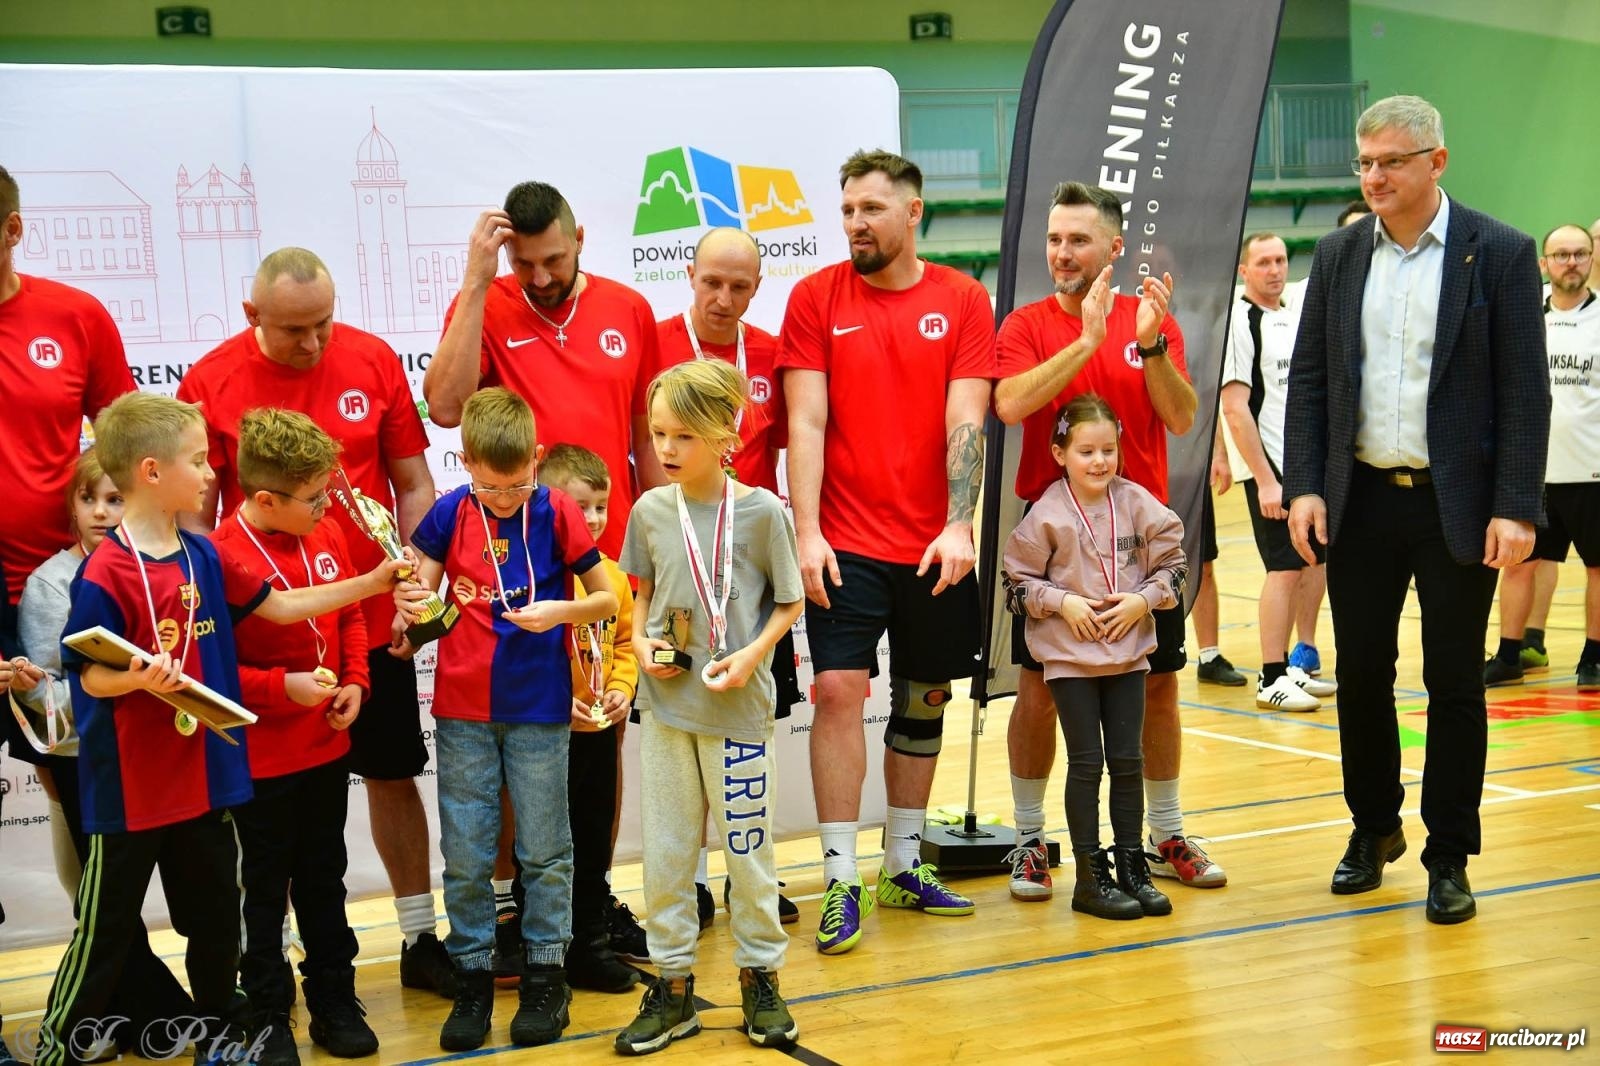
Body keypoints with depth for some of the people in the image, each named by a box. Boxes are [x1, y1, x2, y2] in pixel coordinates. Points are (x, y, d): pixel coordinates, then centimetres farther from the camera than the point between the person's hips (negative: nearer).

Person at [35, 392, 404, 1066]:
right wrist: (138, 679, -34)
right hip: (130, 785, -7)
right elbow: (88, 672, -14)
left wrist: (372, 582, 12)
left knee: (216, 917, 17)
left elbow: (279, 606, 15)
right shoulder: (104, 573, -17)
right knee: (104, 933, 3)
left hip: (206, 775, 7)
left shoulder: (203, 557, 5)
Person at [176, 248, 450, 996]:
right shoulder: (210, 384, -8)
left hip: (373, 619, 2)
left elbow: (412, 484, 4)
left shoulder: (373, 361, -3)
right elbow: (197, 514, -3)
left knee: (394, 773, 12)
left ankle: (420, 938, 25)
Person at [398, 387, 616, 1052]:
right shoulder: (449, 514, -2)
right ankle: (472, 977, 17)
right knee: (465, 855, 5)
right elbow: (423, 593, 4)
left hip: (539, 707, -1)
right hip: (462, 708, 1)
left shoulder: (557, 513, -5)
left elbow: (606, 600, 0)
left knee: (543, 851, 7)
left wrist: (559, 611, -18)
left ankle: (545, 973, 19)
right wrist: (413, 605, -19)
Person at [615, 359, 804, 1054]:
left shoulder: (762, 512, -10)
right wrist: (641, 642, -4)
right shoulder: (649, 511, 0)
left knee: (748, 846, 7)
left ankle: (760, 975, 23)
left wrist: (751, 656, -16)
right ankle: (673, 984, 20)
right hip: (666, 703, 3)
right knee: (665, 849, 9)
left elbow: (790, 603, -2)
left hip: (738, 706, -3)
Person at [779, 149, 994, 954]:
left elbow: (966, 422, -5)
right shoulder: (816, 298, 0)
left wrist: (958, 527, -16)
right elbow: (806, 422, -5)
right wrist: (806, 532, -12)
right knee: (839, 688, -11)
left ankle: (904, 866, 25)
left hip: (935, 547, 2)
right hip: (846, 544, -2)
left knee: (924, 697, 11)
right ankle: (840, 881, -5)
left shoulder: (962, 300, 1)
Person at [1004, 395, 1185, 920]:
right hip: (1069, 656, -3)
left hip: (1129, 653, 3)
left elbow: (1171, 564, 6)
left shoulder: (1137, 504, -2)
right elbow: (1019, 581, -2)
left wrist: (1143, 599, -9)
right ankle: (1090, 875, 9)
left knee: (1127, 760, 8)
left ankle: (1132, 867, 18)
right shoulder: (1047, 514, -9)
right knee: (1086, 763, 1)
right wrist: (1063, 602, -15)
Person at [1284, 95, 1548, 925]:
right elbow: (1308, 378, 7)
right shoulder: (1339, 255, 6)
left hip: (1457, 505, -3)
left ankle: (1450, 858, 15)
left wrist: (1515, 508, -13)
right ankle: (1373, 828, 28)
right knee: (1360, 672, 10)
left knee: (1455, 683, 4)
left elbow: (1524, 391, -7)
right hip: (1362, 499, 3)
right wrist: (1304, 487, -3)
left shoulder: (1499, 254, -4)